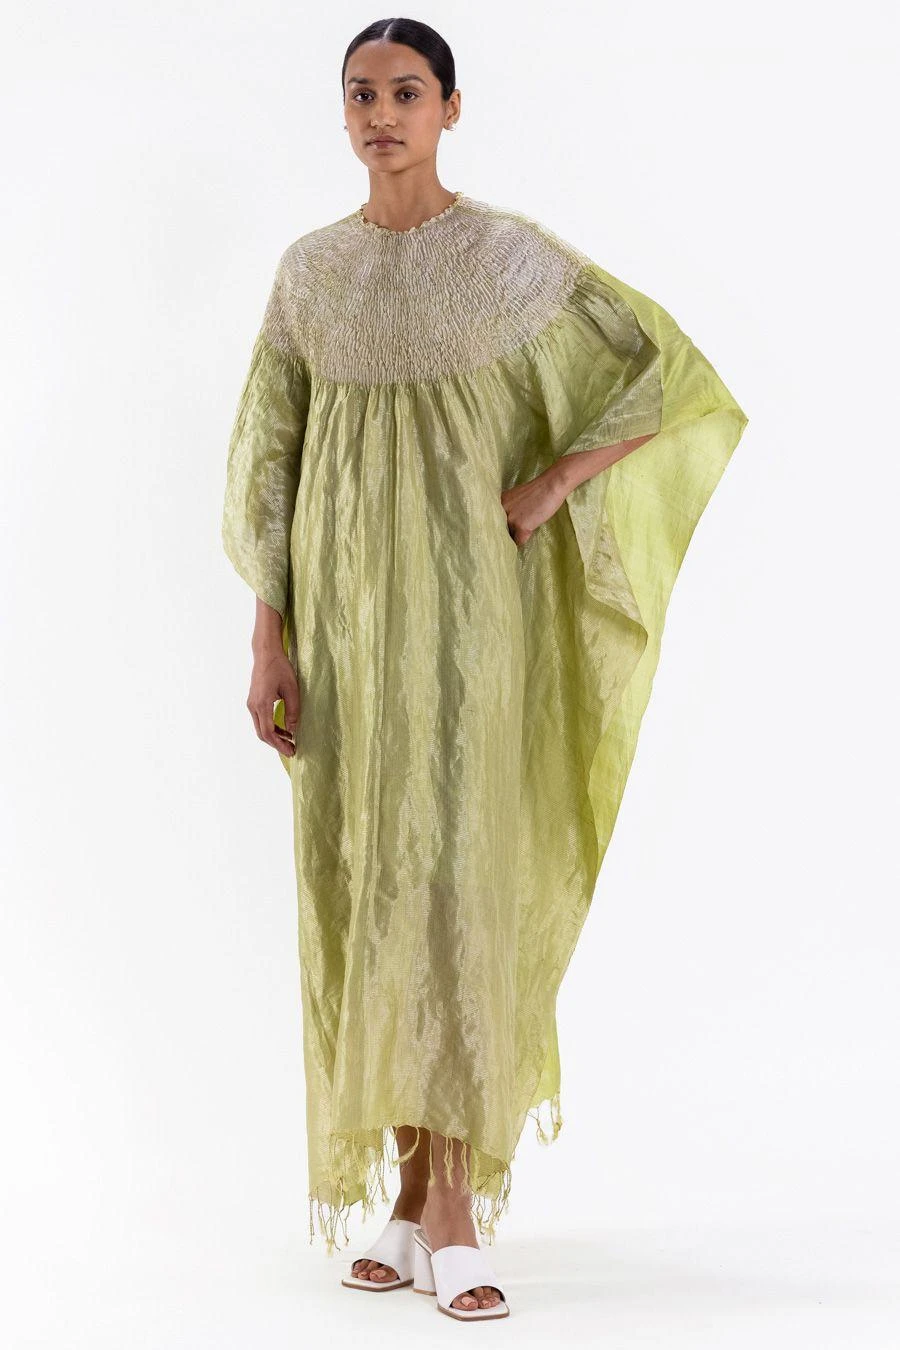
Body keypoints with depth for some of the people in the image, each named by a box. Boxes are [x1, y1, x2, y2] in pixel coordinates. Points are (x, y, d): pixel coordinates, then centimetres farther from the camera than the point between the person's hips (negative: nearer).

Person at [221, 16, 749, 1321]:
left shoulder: (512, 254, -1)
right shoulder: (309, 270, 9)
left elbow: (675, 374, -1)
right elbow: (269, 464, 8)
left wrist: (553, 484, -9)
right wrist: (269, 637, 1)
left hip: (463, 602, -4)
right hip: (343, 608, 4)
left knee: (453, 875, -12)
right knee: (362, 886, 4)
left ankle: (454, 1210, -8)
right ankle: (413, 1194, 14)